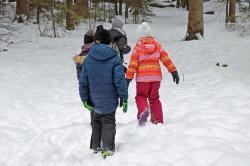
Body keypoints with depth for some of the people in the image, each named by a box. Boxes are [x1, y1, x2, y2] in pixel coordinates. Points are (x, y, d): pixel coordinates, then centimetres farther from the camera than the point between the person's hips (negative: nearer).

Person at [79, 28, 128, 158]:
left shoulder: (88, 60, -5)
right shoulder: (114, 59, -13)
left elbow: (83, 81, -4)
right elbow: (120, 80, -14)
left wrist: (85, 99, 4)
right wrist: (124, 98, -6)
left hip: (95, 100, 2)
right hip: (110, 100, -2)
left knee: (96, 122, 22)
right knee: (109, 123, 12)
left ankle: (96, 146, 29)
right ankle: (108, 148, 2)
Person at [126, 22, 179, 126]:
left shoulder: (138, 46, -4)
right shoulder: (157, 45, 5)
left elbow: (133, 64, -6)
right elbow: (166, 59, 2)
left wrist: (128, 78, -2)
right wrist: (173, 71, 7)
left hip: (142, 78, -3)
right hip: (156, 76, 3)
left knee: (141, 96, 10)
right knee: (154, 98, 16)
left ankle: (143, 110, -20)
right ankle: (158, 120, 14)